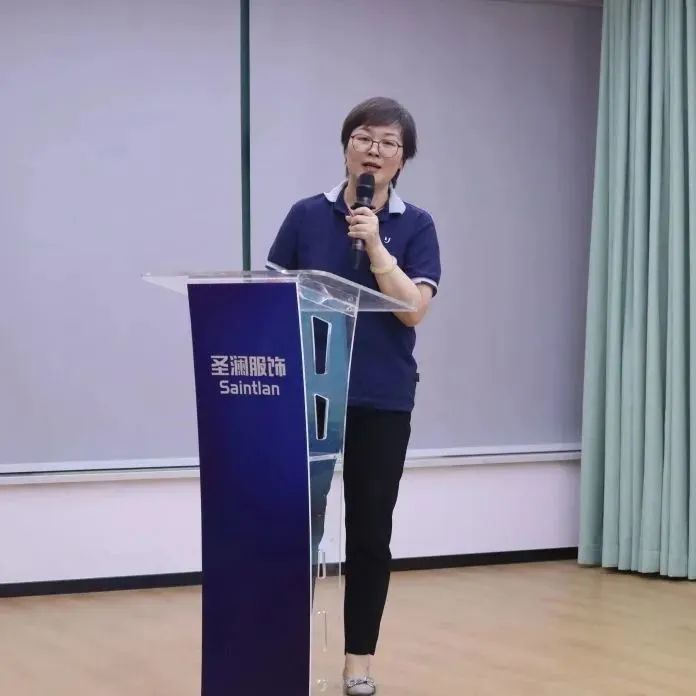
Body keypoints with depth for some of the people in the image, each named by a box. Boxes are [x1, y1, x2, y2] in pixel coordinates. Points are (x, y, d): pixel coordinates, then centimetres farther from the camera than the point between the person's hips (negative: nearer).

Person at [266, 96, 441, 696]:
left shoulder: (415, 226, 1)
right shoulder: (306, 216, 3)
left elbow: (413, 309, -12)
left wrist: (375, 246, -18)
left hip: (382, 401, 0)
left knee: (370, 533, 4)